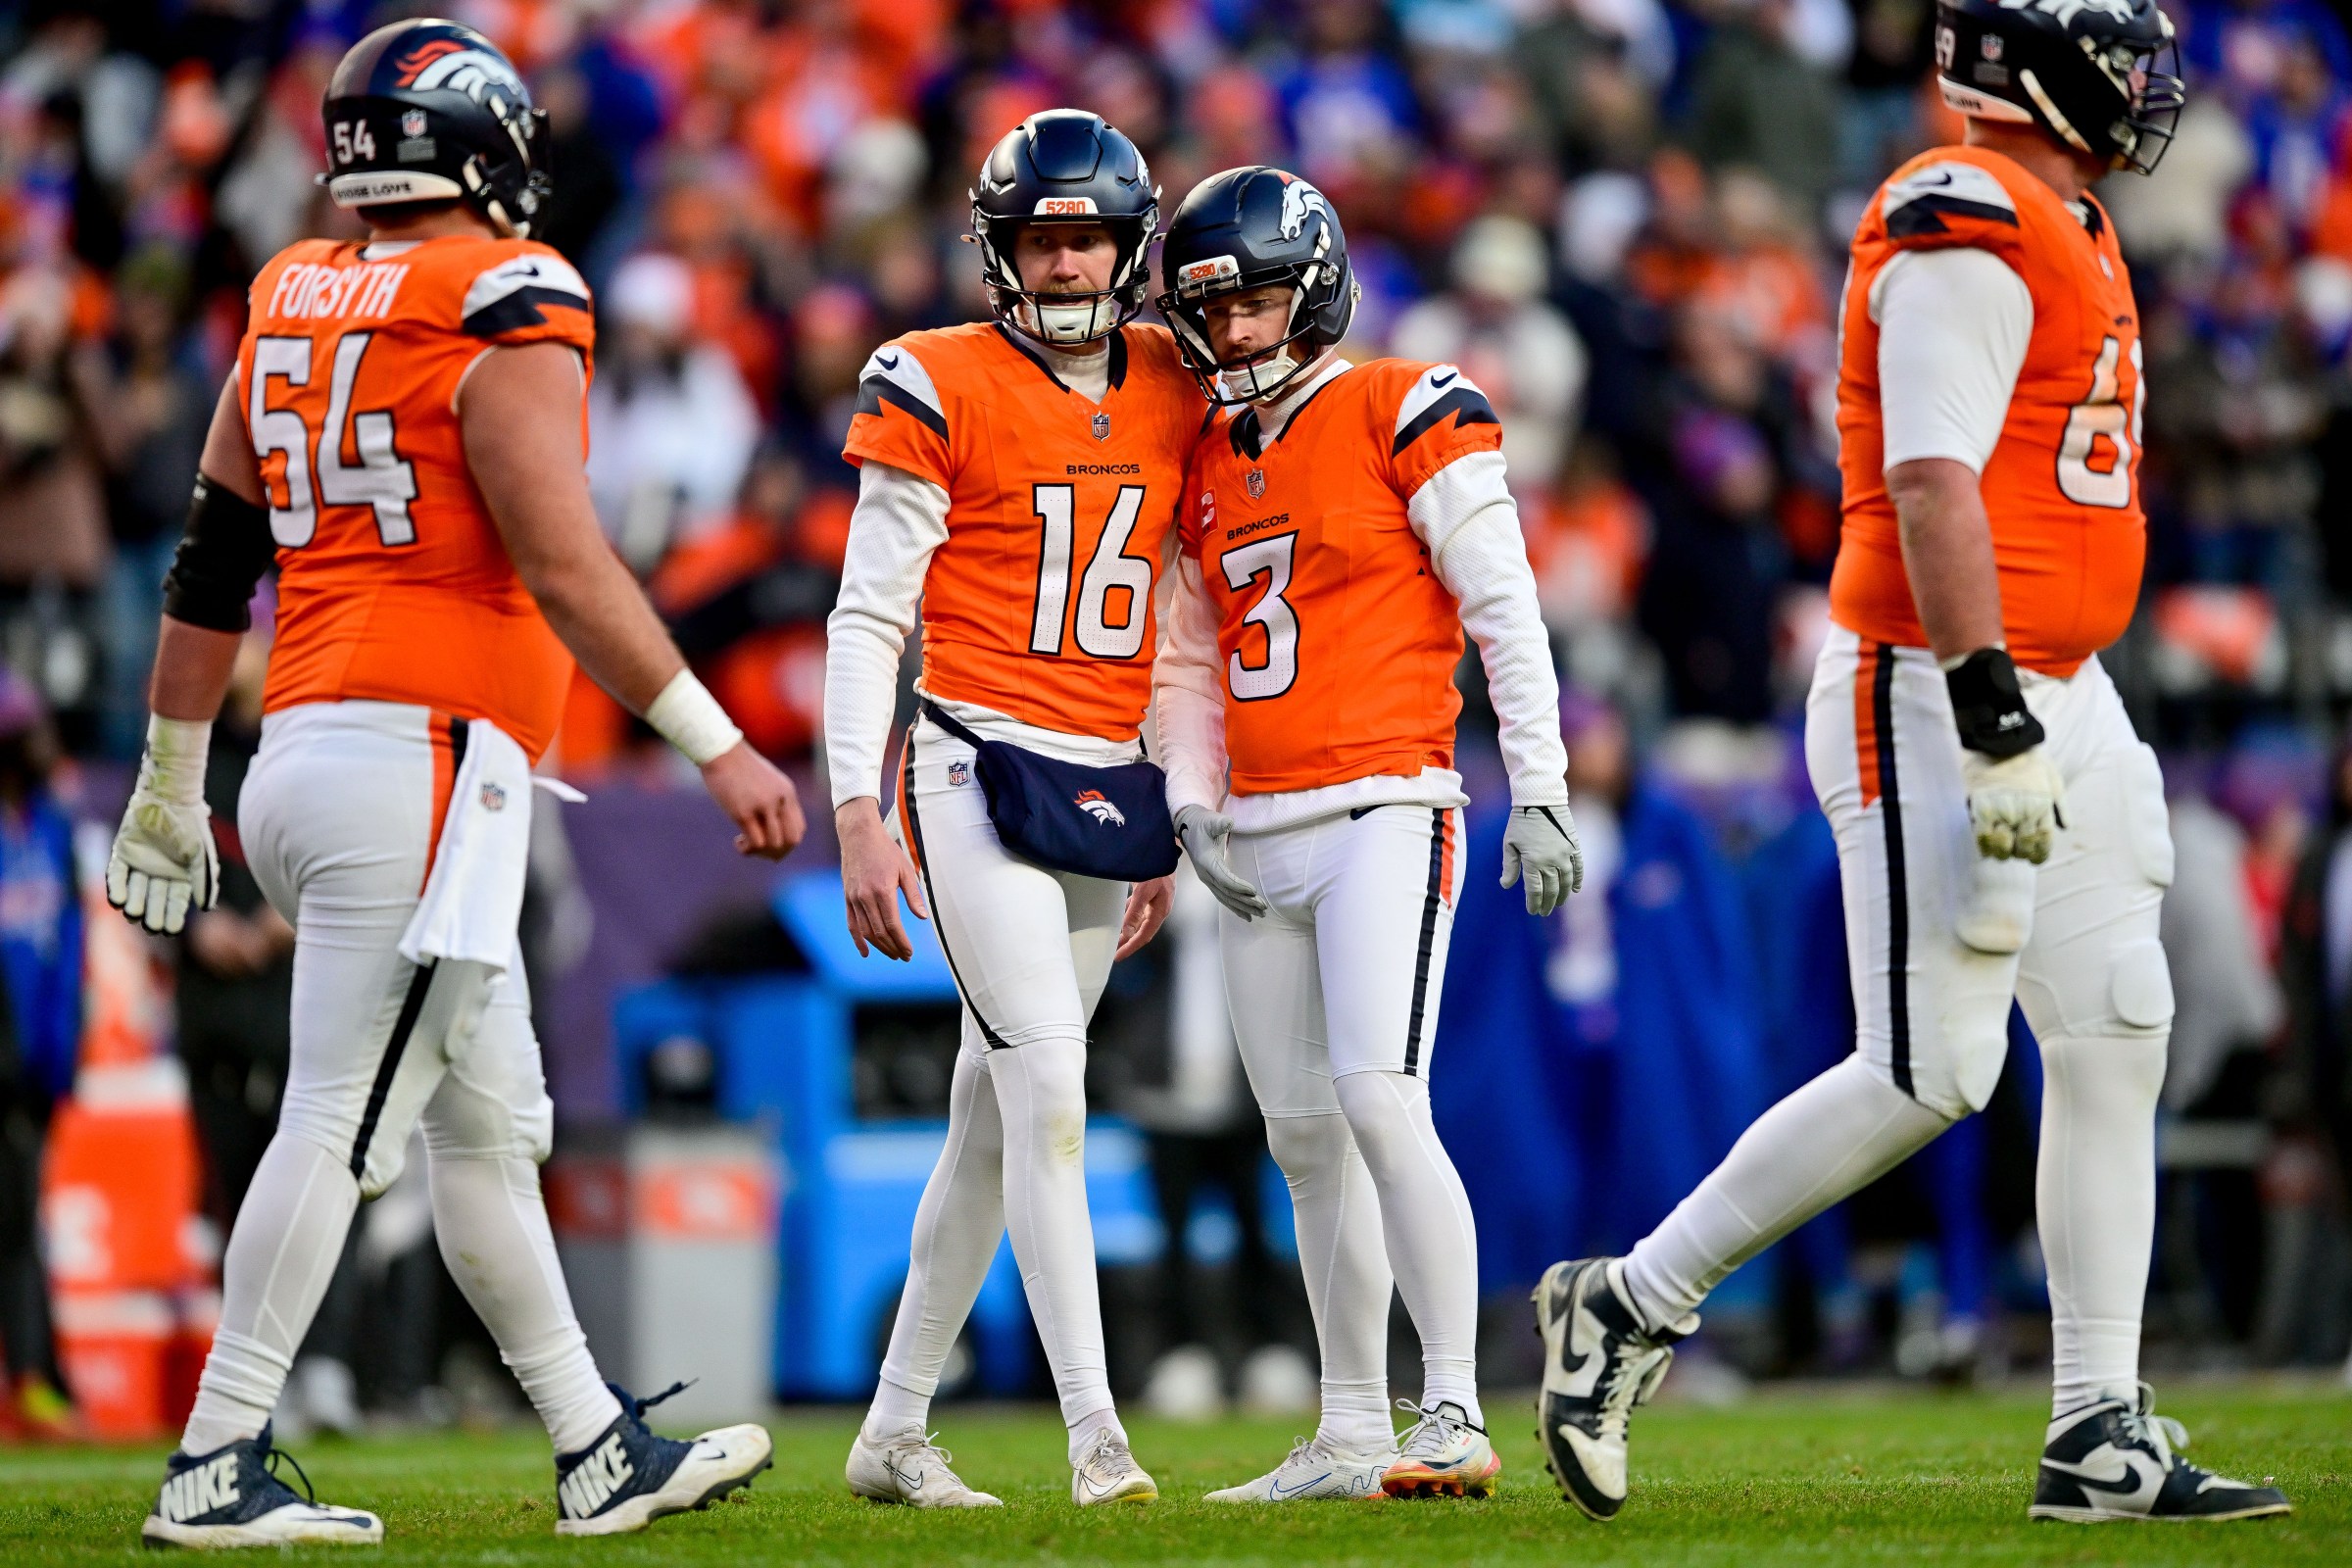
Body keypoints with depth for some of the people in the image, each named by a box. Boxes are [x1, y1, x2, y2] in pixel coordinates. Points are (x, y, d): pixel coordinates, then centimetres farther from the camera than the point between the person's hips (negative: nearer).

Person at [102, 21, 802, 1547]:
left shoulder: (289, 319, 13)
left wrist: (171, 782, 25)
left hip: (303, 758, 9)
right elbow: (566, 570, -16)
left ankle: (603, 1457, 19)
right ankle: (218, 1467, -7)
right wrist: (723, 749, -12)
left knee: (488, 1119, 14)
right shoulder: (503, 323, -10)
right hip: (422, 760, -9)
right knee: (342, 1121, -6)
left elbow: (209, 575, 17)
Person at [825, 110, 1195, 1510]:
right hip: (976, 766, -6)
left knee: (995, 1118, 10)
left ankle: (896, 1433, 19)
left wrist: (1165, 827, 17)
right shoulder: (942, 391, -6)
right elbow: (869, 618, -5)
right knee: (1048, 1086, -16)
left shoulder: (1174, 396, 10)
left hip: (1108, 788, 6)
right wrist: (859, 816, -10)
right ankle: (1096, 1435, -19)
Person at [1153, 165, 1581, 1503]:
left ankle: (1457, 1419, -18)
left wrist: (1539, 788, -10)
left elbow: (1505, 611, -6)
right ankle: (1351, 1435, 13)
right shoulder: (1209, 462, 15)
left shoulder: (1407, 419, -5)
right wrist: (1194, 810, 8)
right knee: (1309, 1142, 8)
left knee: (1382, 1106, -18)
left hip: (1383, 813, -7)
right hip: (1262, 837, 7)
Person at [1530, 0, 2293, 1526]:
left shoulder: (2065, 234, 17)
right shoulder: (1967, 234, -15)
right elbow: (1931, 490, -23)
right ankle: (1632, 1305, 4)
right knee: (1927, 1078, -9)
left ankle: (2102, 1437, 8)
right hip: (1935, 706, -10)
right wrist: (1995, 729, -28)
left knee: (2117, 1044, 6)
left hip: (2050, 699, 10)